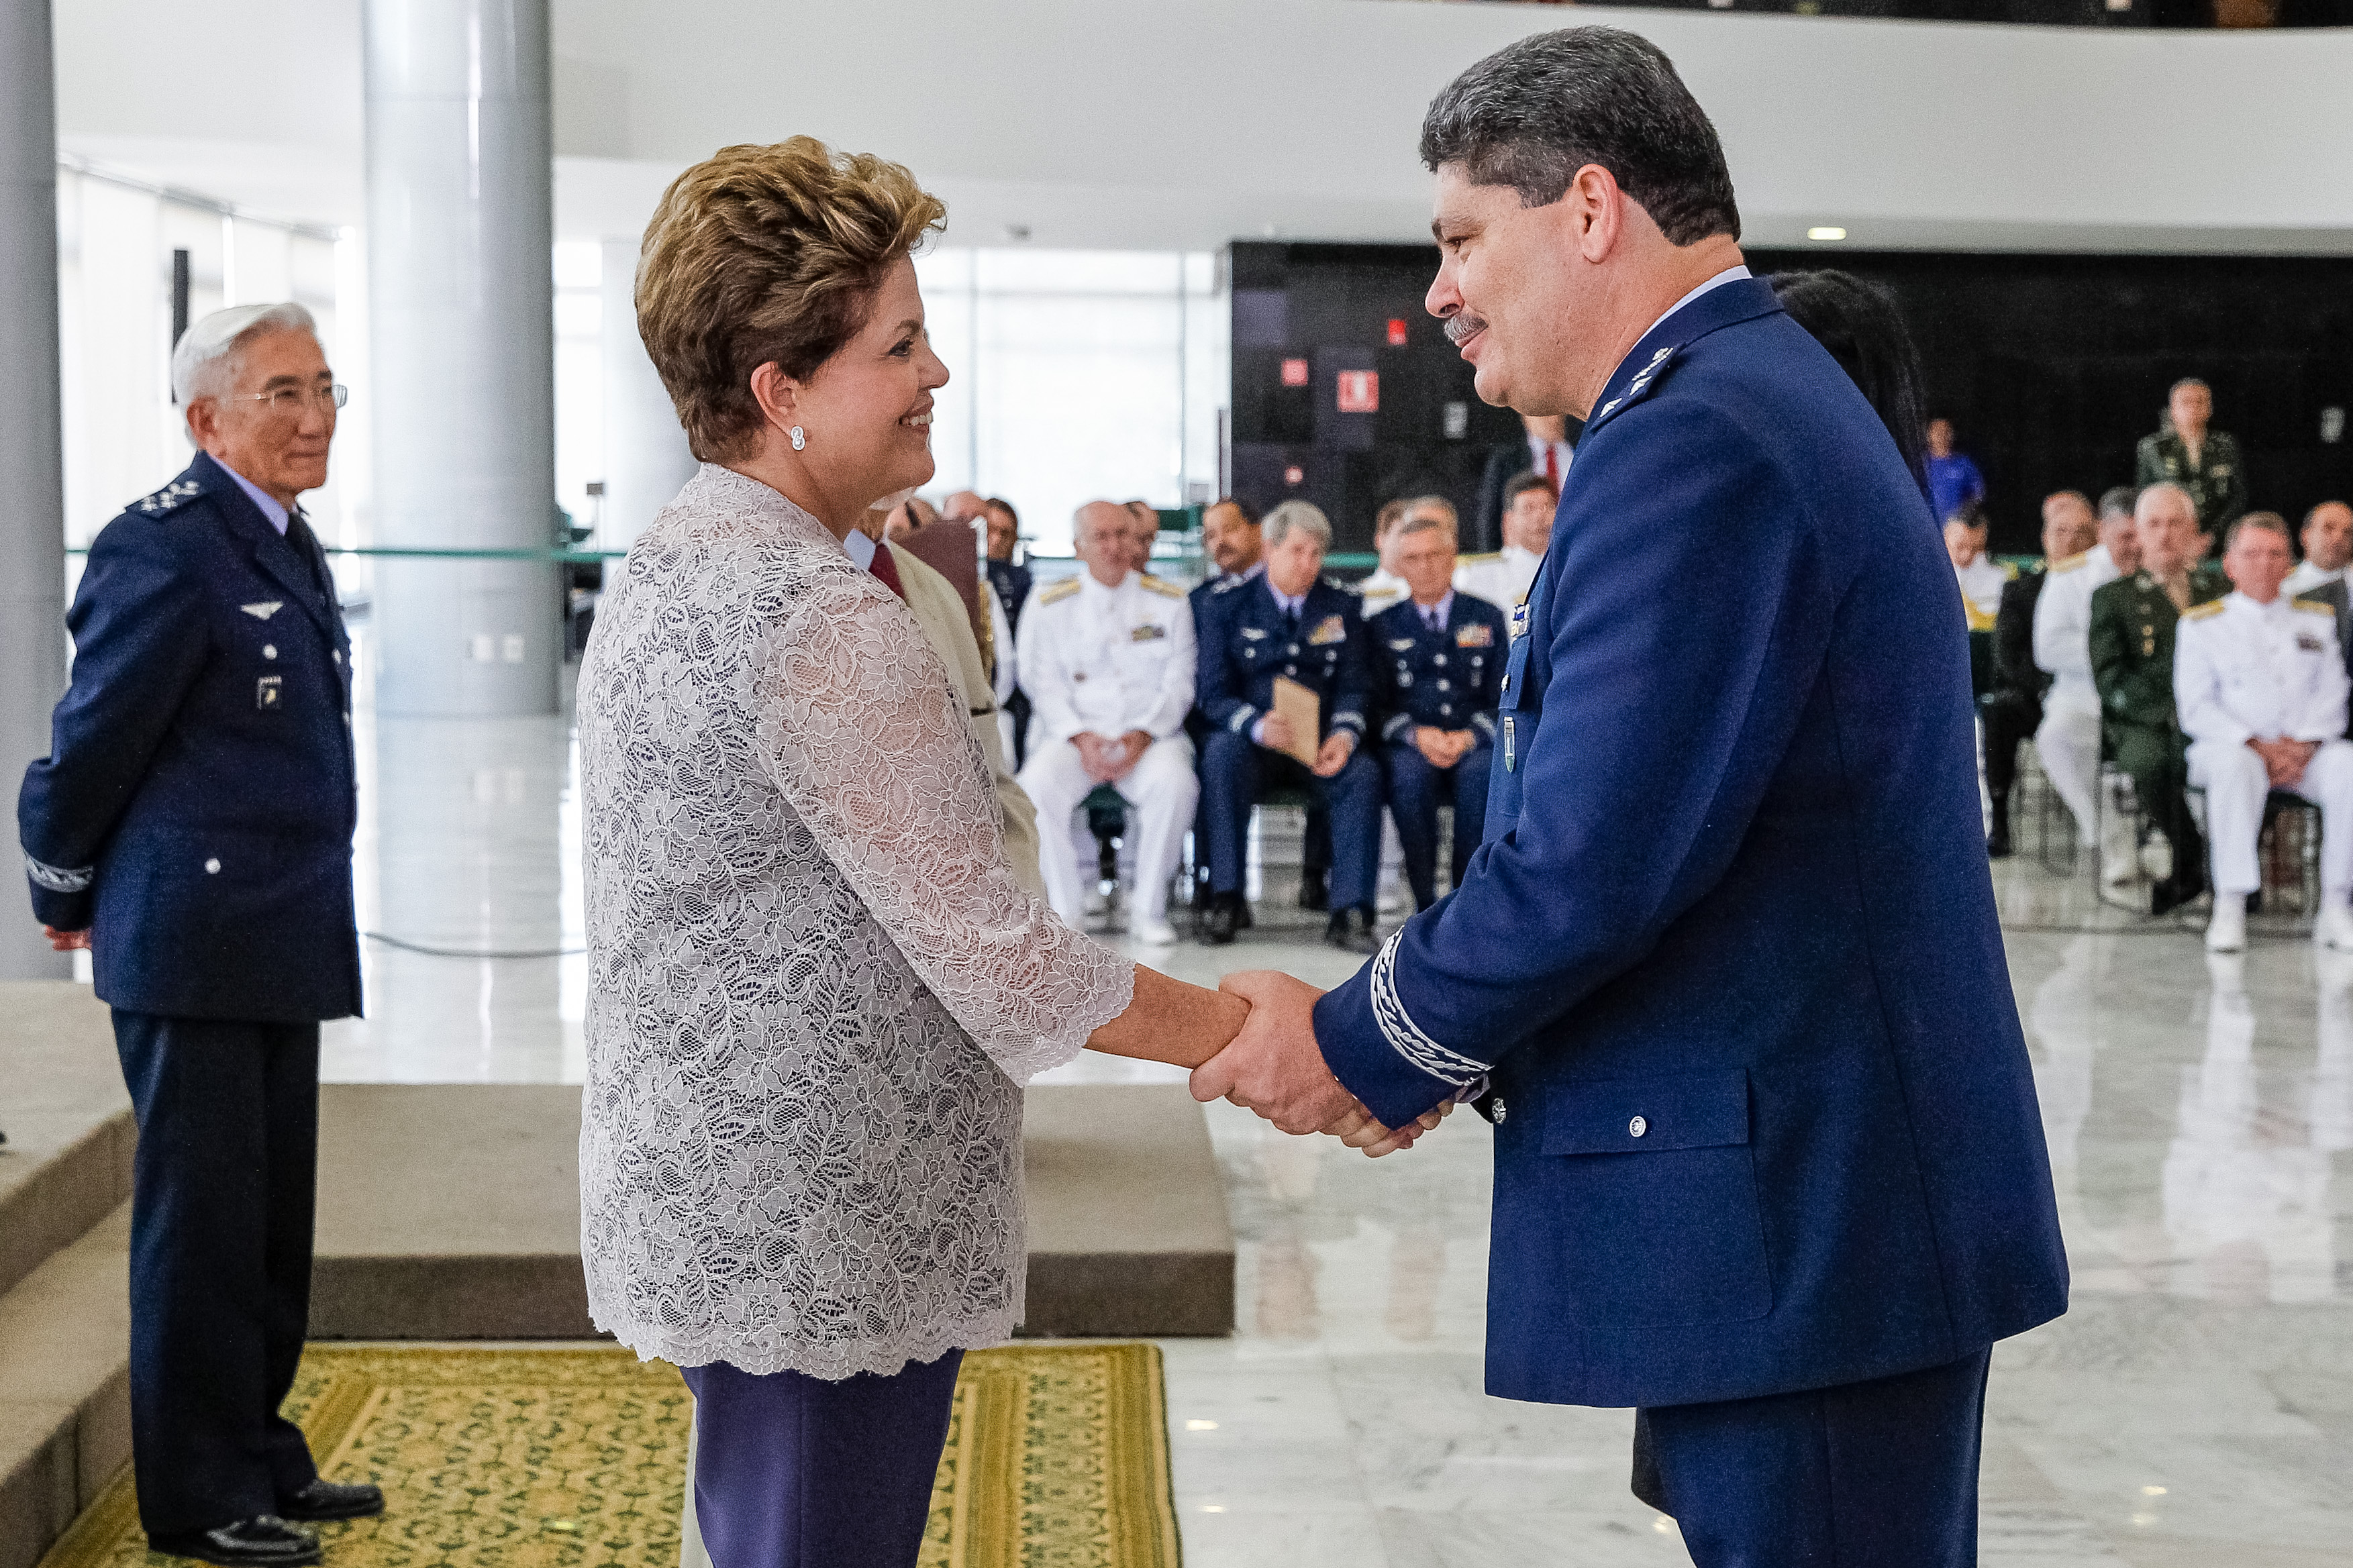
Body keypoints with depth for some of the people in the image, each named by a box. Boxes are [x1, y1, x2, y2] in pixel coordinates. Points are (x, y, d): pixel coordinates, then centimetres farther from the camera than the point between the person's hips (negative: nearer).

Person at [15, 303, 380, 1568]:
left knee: (272, 1220, 17)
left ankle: (259, 1459, 30)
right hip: (194, 943, -9)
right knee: (201, 1220, 1)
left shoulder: (287, 544, 12)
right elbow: (93, 742, -11)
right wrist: (71, 896, 2)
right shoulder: (164, 550, -17)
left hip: (278, 941, 9)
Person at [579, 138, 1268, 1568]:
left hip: (703, 1210, 10)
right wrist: (1239, 1034, -10)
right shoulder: (824, 619, -21)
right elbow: (999, 959, -20)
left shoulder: (666, 571, 10)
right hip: (821, 1247, -10)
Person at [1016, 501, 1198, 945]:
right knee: (1037, 785, -31)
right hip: (1075, 735, 0)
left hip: (1151, 736, 0)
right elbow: (1045, 684, 4)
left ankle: (1150, 911, -21)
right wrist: (1080, 738, -13)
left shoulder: (1169, 602, 10)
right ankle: (1064, 912, -19)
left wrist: (1143, 735, -12)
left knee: (1174, 783, -34)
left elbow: (1178, 684, 5)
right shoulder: (1051, 605, 9)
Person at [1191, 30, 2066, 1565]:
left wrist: (1360, 1048, -7)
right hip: (1842, 1195, 10)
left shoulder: (1688, 444, -18)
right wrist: (1431, 1046, 10)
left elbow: (1593, 861, -22)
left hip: (1794, 1217, -10)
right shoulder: (1774, 393, 15)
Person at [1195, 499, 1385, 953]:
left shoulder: (1341, 609, 12)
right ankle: (1226, 900, -31)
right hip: (1252, 743, -2)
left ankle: (1350, 912, -30)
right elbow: (1214, 693, -2)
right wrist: (1258, 726, -24)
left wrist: (1344, 735, -17)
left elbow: (1353, 685, 6)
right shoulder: (1231, 607, 5)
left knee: (1364, 772, -30)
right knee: (1220, 752, -35)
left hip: (1323, 747, 2)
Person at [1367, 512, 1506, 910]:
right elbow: (1377, 705, 8)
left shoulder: (1487, 619, 16)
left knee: (1481, 772, -36)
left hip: (1474, 744, 0)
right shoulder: (1384, 626, 16)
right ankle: (1425, 903, -30)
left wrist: (1470, 736, -10)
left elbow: (1505, 699, 10)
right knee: (1410, 772, -36)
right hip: (1411, 746, 0)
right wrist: (1417, 735, -13)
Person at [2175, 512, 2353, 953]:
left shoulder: (2317, 619, 19)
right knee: (2236, 767, -39)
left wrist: (2304, 746, -10)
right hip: (2229, 746, -3)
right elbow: (2195, 709, -1)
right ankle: (2230, 908, -37)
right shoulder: (2201, 623, 8)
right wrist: (2258, 746, -14)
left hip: (2307, 748, 3)